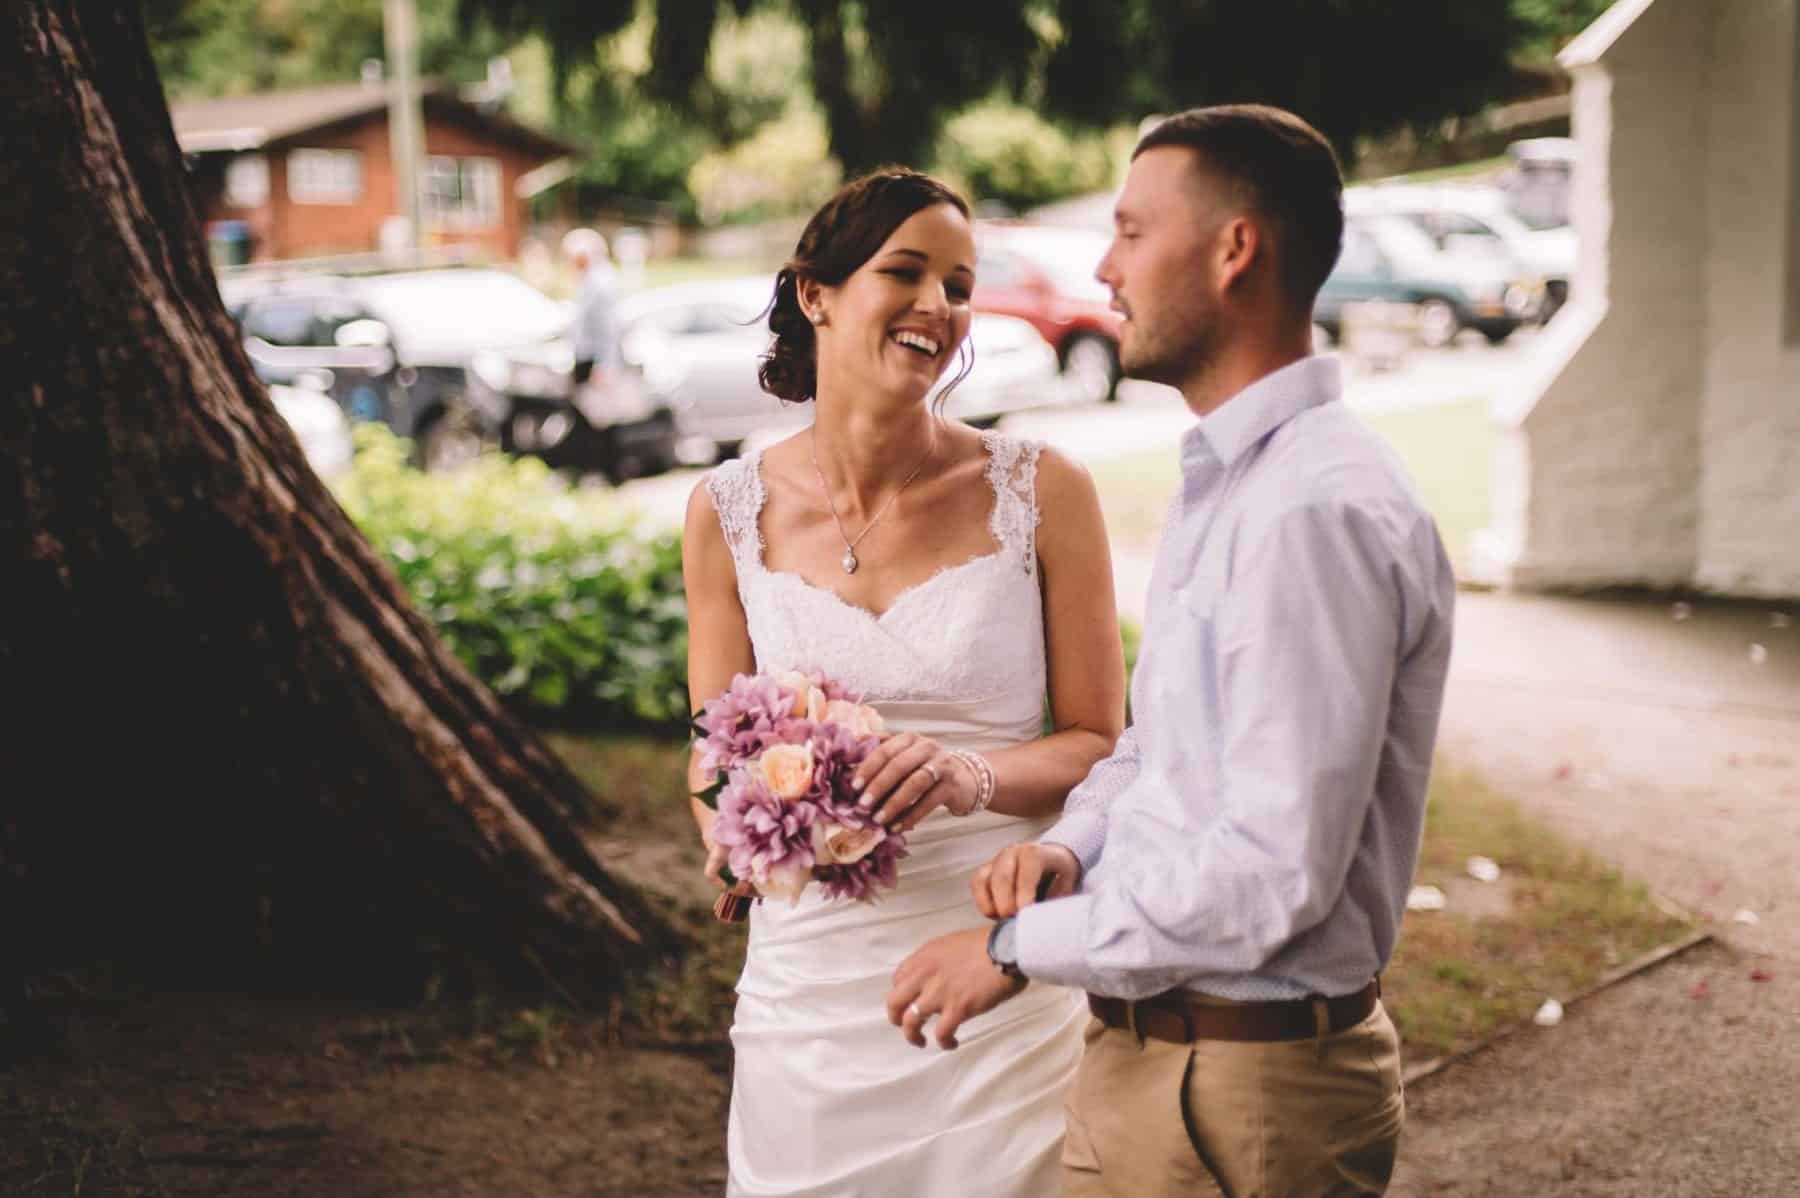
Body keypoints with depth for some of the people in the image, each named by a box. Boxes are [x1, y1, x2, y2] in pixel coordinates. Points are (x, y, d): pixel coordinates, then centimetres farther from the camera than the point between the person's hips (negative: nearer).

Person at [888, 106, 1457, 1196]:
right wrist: (1072, 844, -1)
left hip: (1245, 1093, -9)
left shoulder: (1318, 512, -23)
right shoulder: (1224, 482, 10)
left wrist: (1021, 947, -17)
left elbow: (1275, 871, -26)